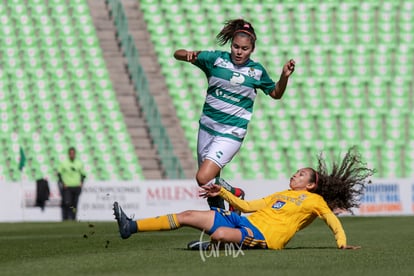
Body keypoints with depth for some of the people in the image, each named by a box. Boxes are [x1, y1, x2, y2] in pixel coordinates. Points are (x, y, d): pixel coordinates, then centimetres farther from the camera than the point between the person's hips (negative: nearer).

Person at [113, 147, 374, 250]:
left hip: (263, 236, -8)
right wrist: (223, 193, 24)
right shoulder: (281, 195, 29)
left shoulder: (314, 200, 8)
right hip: (244, 221, 8)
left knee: (220, 234, -41)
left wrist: (342, 242, -19)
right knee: (188, 216, 2)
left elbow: (333, 219, -2)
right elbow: (248, 206, 30)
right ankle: (131, 227, 2)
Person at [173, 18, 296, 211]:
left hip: (230, 134, -3)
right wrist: (188, 55, -28)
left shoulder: (257, 71, -2)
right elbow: (178, 54, -5)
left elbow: (276, 93, 15)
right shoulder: (216, 59, -3)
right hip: (207, 128, 3)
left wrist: (285, 76, -4)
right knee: (210, 184, 11)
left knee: (204, 178, -19)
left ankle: (235, 194, 7)